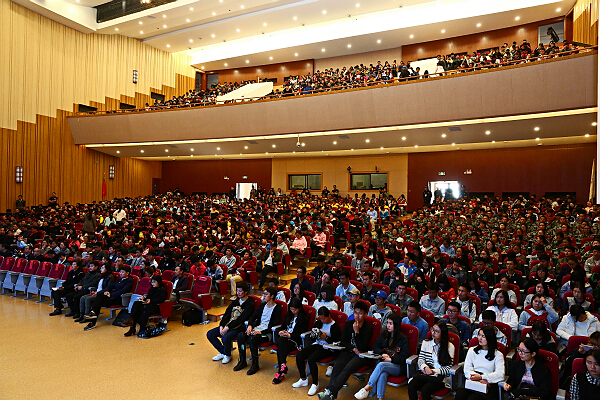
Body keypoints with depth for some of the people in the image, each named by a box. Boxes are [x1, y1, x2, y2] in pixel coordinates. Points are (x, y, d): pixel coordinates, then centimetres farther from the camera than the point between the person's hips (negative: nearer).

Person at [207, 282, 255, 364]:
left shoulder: (250, 304, -10)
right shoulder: (236, 301, 13)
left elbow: (240, 320, -18)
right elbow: (227, 314, 8)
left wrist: (227, 328, -22)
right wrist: (221, 326, -8)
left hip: (240, 327, -8)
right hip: (228, 325, 8)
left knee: (225, 338, -33)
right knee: (210, 334, -4)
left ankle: (228, 355, -1)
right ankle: (222, 352, 11)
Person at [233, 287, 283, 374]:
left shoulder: (277, 309, -7)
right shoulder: (263, 305, 14)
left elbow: (275, 326, -14)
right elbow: (253, 316, 15)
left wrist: (261, 332, -22)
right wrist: (250, 325, -7)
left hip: (268, 333, -7)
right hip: (257, 328, 7)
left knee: (252, 339, -32)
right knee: (240, 335, -16)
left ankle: (255, 365, -14)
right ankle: (242, 361, -2)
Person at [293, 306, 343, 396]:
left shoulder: (335, 326, -9)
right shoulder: (320, 323, 10)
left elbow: (337, 342, -12)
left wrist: (326, 337, -22)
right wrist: (317, 321, -4)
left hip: (328, 349, -7)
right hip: (317, 344, 7)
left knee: (311, 359, -31)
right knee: (299, 356, -11)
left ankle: (315, 384, -13)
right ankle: (303, 379, 8)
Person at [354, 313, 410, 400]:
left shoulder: (403, 339, -1)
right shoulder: (384, 334, 14)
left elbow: (404, 356, -7)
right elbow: (375, 347, 11)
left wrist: (391, 359, -17)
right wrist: (383, 354, -8)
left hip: (398, 366, -3)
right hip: (384, 362, 3)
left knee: (381, 365, -33)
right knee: (382, 374, -33)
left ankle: (367, 388, -33)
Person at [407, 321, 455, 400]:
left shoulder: (450, 346, 1)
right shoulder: (426, 343, 12)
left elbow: (448, 368, -1)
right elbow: (420, 360, 8)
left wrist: (433, 371, -13)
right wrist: (425, 367, -14)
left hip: (440, 376, -3)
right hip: (425, 372, 3)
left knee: (425, 390, -31)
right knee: (411, 386, -27)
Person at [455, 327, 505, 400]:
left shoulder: (498, 355, 10)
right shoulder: (472, 350, 18)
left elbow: (500, 374, -5)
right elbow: (467, 370, 8)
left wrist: (481, 377, -15)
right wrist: (479, 380, -11)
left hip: (488, 384, -2)